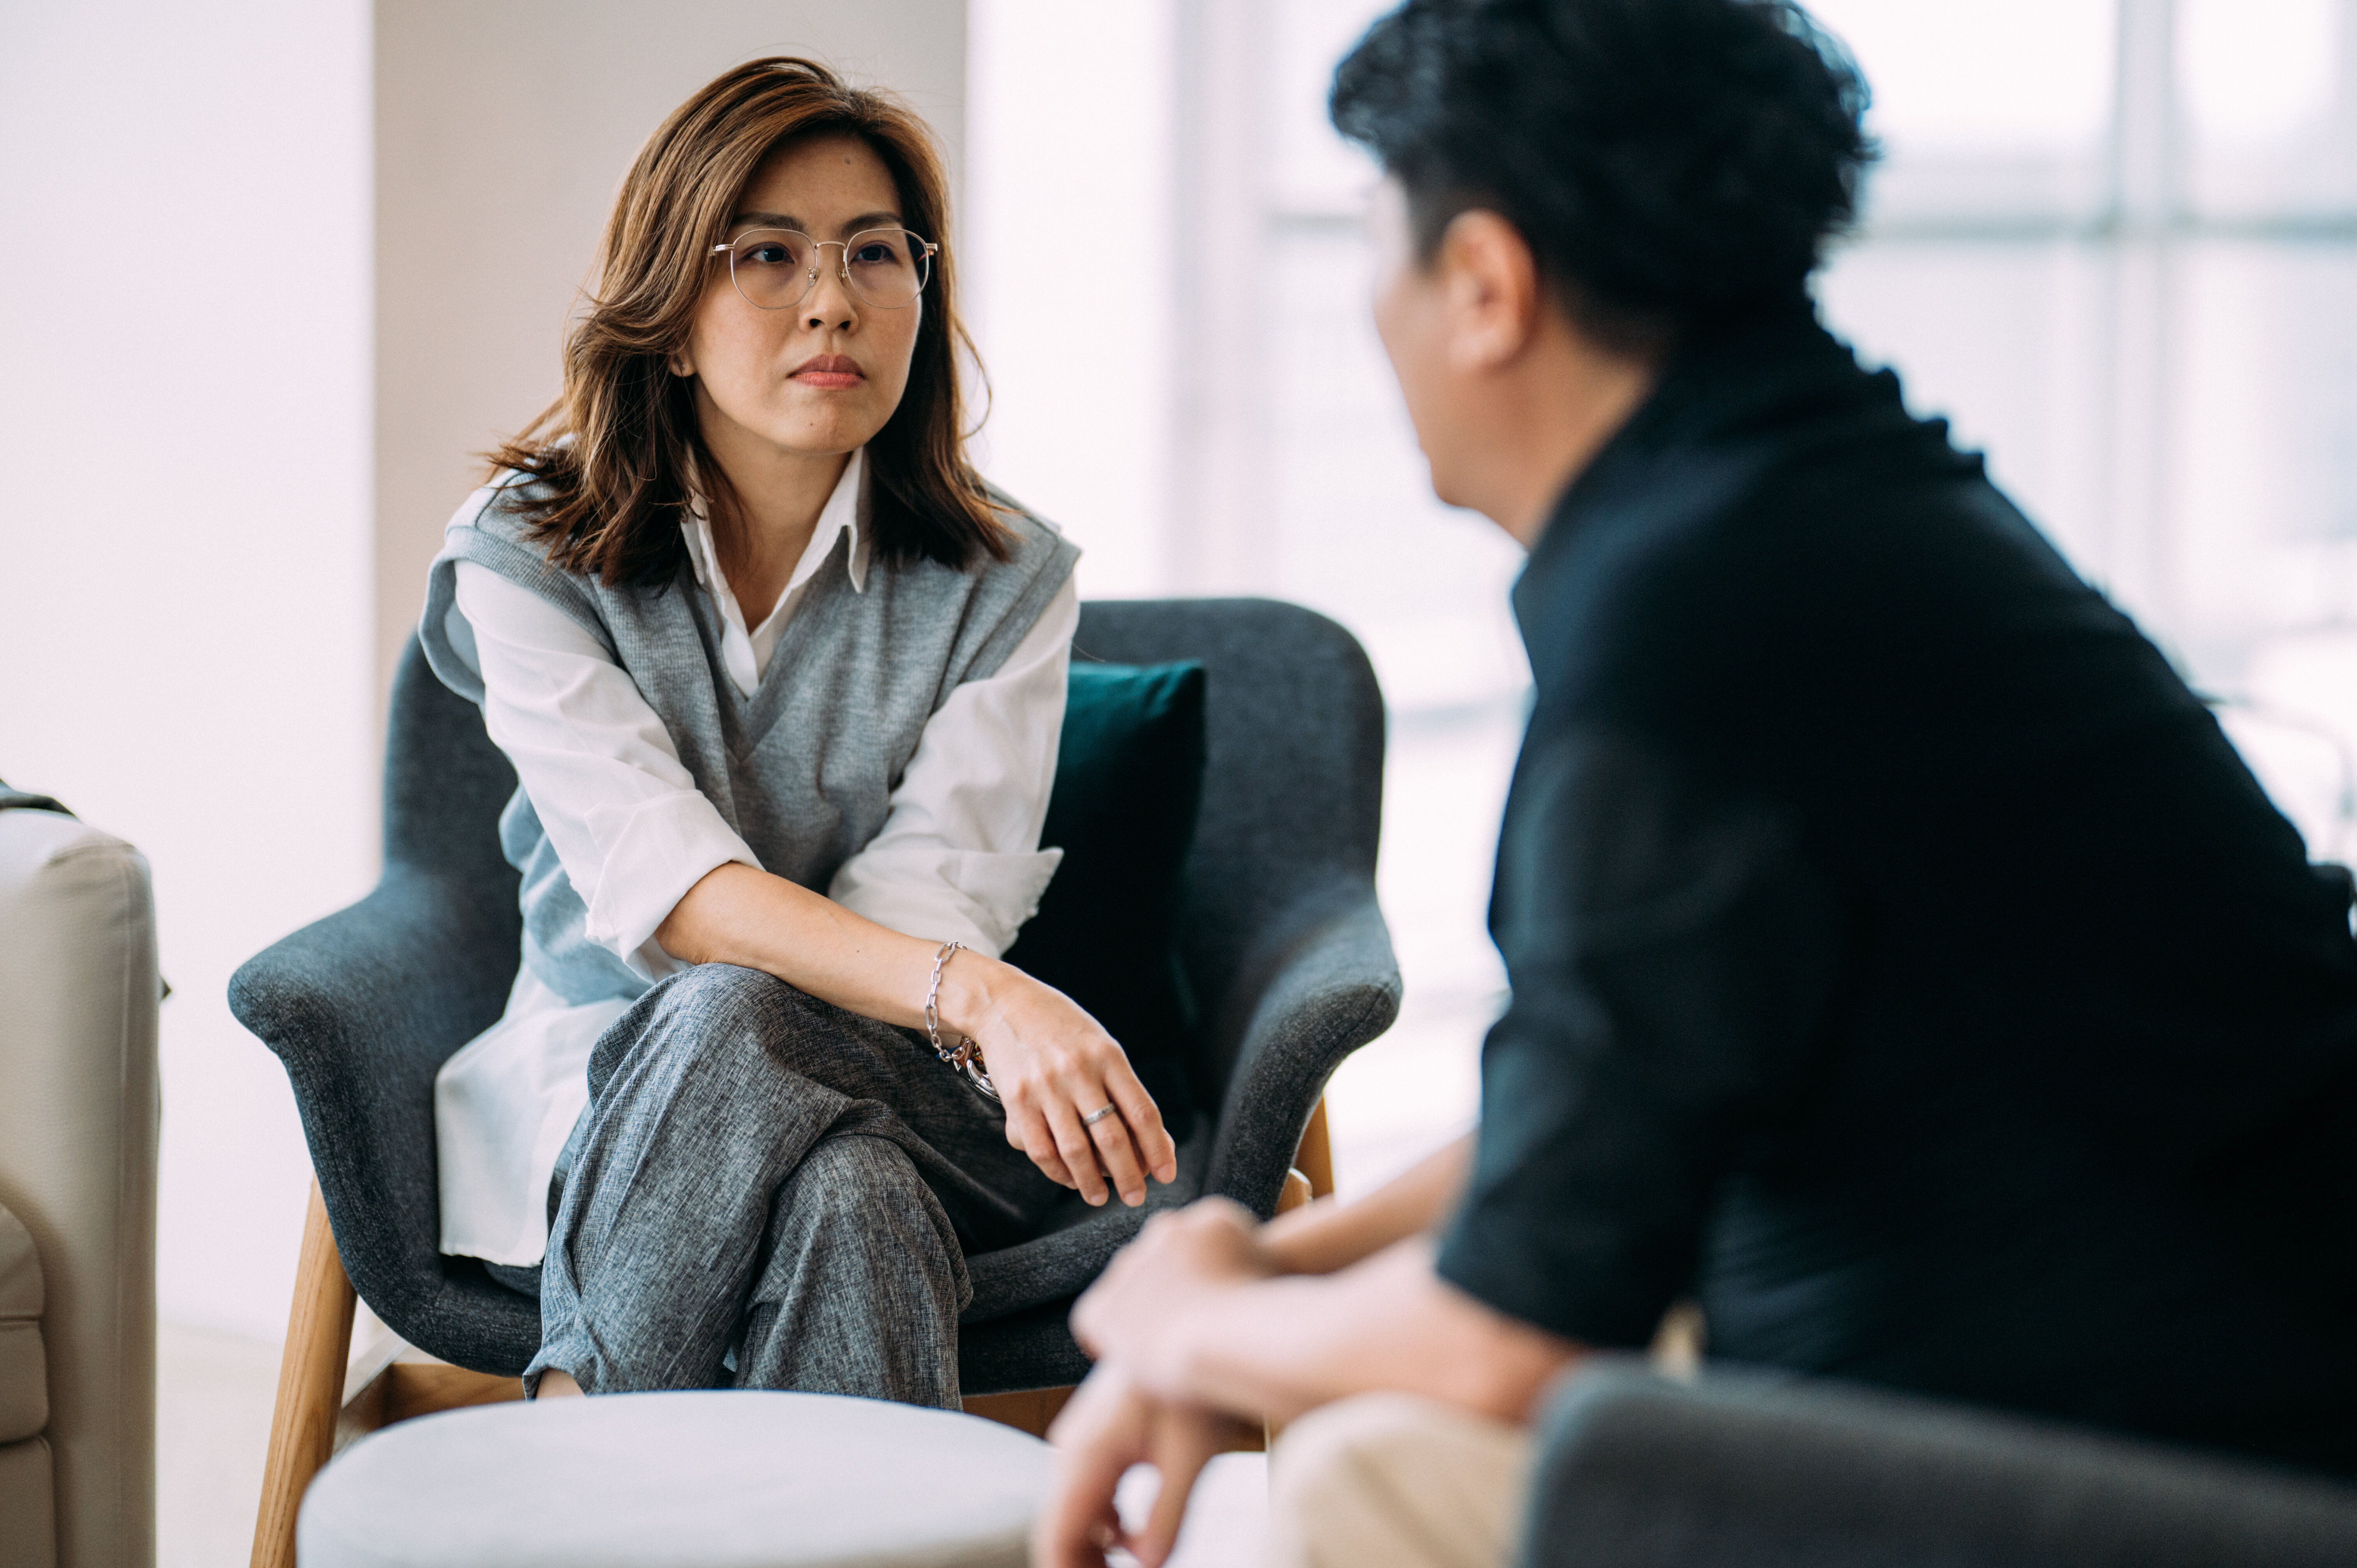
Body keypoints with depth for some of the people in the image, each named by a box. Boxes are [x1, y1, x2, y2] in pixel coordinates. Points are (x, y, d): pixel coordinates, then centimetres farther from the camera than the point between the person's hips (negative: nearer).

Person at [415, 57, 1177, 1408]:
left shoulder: (1005, 584, 1)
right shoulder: (530, 560, -4)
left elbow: (934, 892, -10)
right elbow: (659, 882, -20)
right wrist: (976, 991, -37)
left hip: (905, 1099, 0)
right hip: (597, 1107, 0)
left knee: (793, 1111, -37)